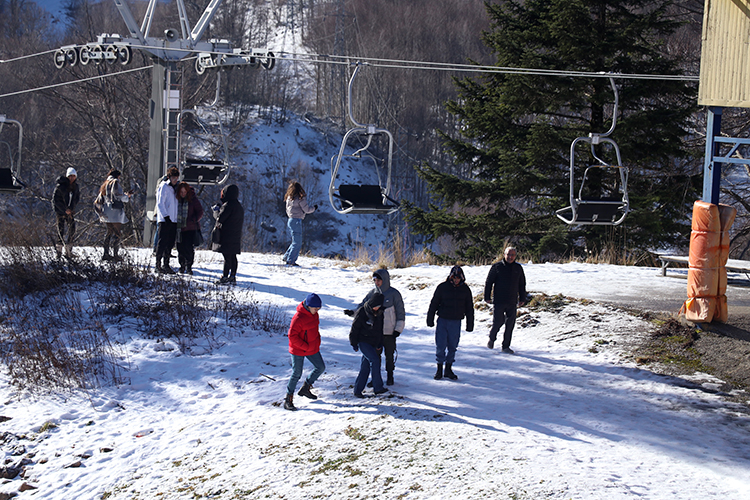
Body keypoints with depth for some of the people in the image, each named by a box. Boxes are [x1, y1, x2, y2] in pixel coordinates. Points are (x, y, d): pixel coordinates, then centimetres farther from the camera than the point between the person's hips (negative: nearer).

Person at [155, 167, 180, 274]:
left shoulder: (174, 187, 17)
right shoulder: (164, 187, -5)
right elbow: (160, 204, -11)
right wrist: (166, 216, -20)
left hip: (173, 220, 7)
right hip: (164, 220, -7)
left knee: (170, 243, 7)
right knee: (162, 242, -6)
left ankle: (166, 264, 14)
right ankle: (158, 265, -3)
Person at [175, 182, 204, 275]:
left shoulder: (193, 199, -3)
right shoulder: (176, 199, 2)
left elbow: (200, 212, 1)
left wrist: (194, 220, -13)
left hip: (191, 228, -2)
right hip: (179, 228, 2)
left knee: (189, 248, -7)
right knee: (180, 248, 4)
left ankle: (189, 267, 3)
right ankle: (182, 266, 19)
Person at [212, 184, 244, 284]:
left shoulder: (228, 204, -15)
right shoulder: (239, 206, 15)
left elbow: (220, 218, -18)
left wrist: (216, 211, 4)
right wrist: (220, 209, 20)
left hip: (227, 236, -9)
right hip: (236, 237, 9)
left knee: (227, 257, -8)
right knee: (233, 257, 11)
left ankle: (225, 277, -8)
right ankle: (233, 276, 14)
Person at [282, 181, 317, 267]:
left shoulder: (289, 198, 9)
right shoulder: (300, 198, -12)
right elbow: (306, 210, -8)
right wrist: (314, 208, 9)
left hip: (290, 220, 8)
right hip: (296, 221, -8)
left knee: (295, 242, 18)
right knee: (297, 243, -2)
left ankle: (286, 257, 17)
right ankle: (290, 261, -4)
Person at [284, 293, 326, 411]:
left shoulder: (314, 314, 1)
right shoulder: (298, 318, -25)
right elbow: (292, 336, -23)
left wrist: (317, 343, 10)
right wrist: (306, 347, -22)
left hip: (312, 348, 8)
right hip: (298, 350, -8)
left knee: (320, 367, 12)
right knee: (296, 374, -4)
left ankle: (305, 388, 28)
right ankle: (288, 399, 7)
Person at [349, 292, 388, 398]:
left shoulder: (379, 313, 7)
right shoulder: (361, 312, -12)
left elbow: (380, 329, 20)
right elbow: (354, 328, -8)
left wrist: (380, 344, 18)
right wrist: (354, 343, -7)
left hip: (373, 343, 6)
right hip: (363, 342, -6)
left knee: (365, 367, 4)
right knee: (375, 360, -18)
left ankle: (357, 390, 7)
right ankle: (378, 387, -13)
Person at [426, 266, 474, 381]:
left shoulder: (465, 289, 3)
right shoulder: (442, 287, -3)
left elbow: (469, 308, 10)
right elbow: (434, 304, 3)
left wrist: (470, 324, 9)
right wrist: (430, 319, 3)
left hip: (456, 322, 2)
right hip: (442, 321, -2)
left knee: (452, 347, 7)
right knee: (440, 346, -2)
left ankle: (448, 369, 19)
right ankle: (439, 369, 10)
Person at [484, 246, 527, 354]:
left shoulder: (518, 268, 10)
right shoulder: (497, 266, -1)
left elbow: (522, 284, 19)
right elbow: (489, 282, 1)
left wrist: (522, 299, 16)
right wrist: (487, 297, -3)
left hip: (512, 302, 3)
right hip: (499, 301, -3)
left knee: (510, 324, 2)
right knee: (498, 322, -4)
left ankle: (506, 346, 11)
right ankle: (492, 339, 24)